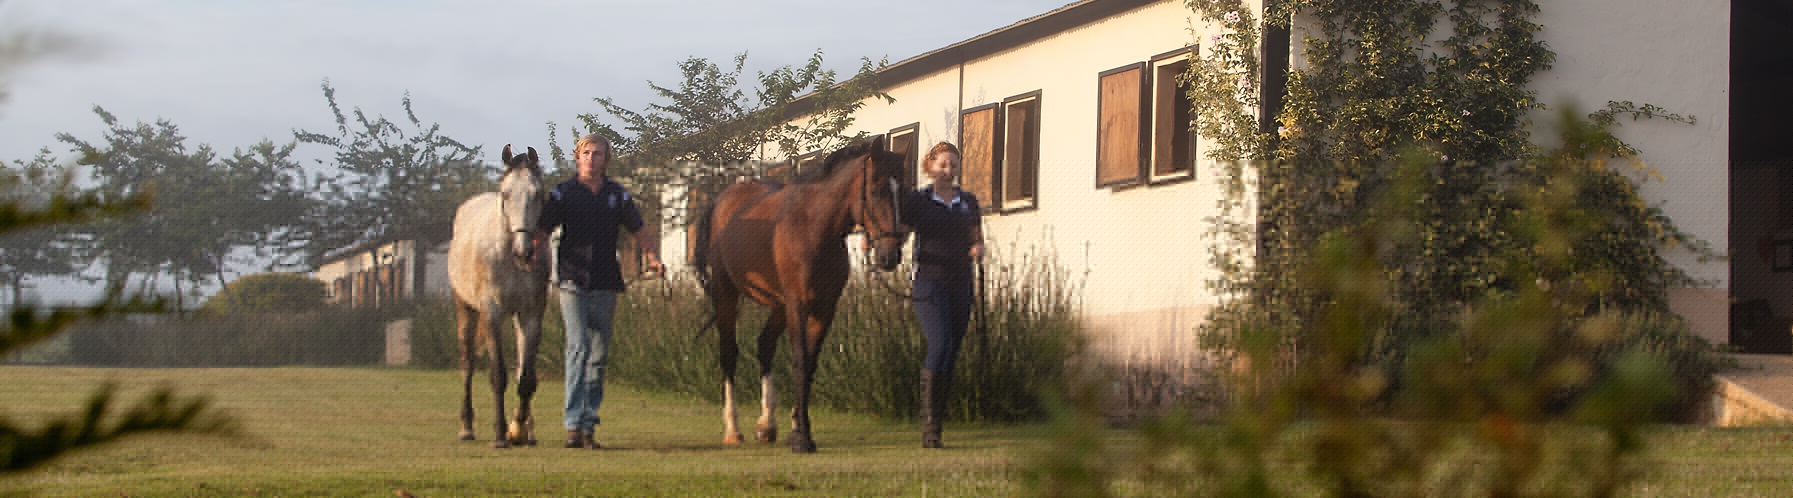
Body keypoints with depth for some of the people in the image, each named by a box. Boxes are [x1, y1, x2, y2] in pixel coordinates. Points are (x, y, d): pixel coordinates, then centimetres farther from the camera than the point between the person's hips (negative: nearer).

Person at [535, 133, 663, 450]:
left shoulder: (618, 195, 10)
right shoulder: (563, 194, 3)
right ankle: (574, 424, -17)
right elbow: (541, 233, 0)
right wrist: (536, 258, -21)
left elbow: (641, 232, 11)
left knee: (599, 356, 6)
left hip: (606, 286, 3)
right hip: (573, 283, -3)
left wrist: (653, 258, -8)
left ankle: (589, 424, 14)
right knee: (578, 348, -14)